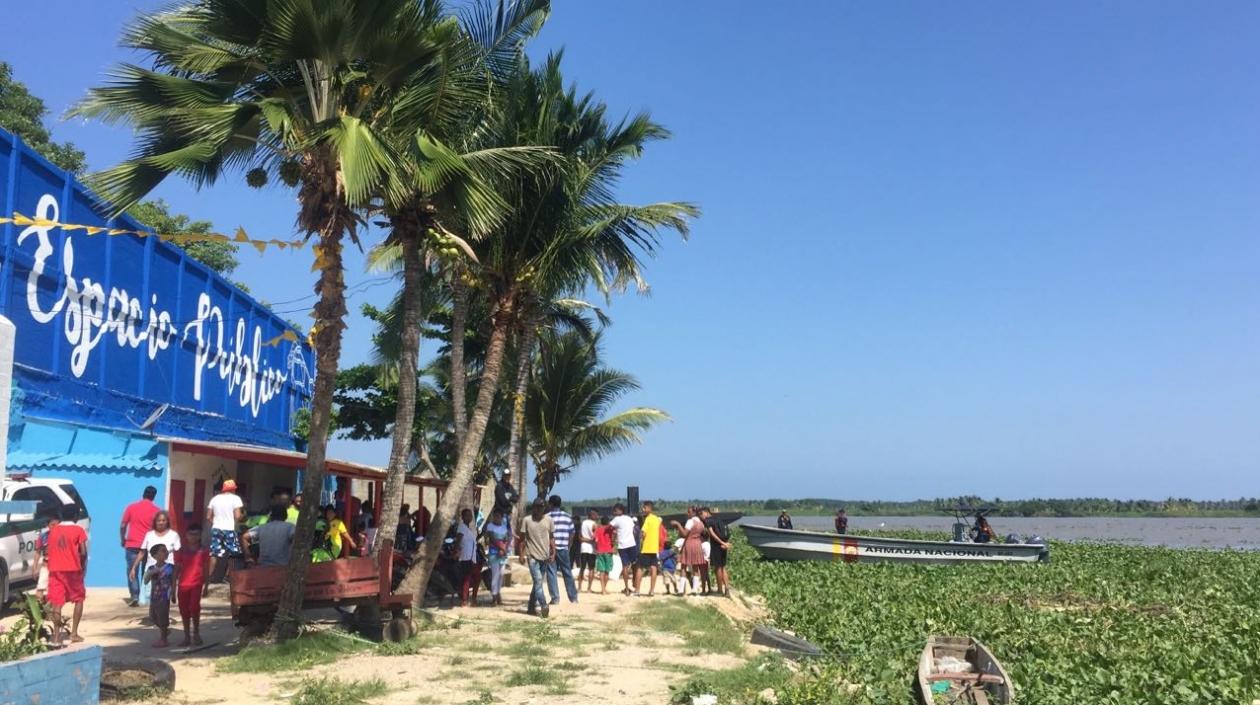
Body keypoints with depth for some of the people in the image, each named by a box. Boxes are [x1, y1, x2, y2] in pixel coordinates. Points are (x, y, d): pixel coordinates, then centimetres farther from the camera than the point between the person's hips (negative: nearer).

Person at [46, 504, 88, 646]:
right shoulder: (78, 530, -4)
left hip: (55, 569, 3)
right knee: (79, 599, 13)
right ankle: (74, 633, 9)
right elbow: (83, 552, -7)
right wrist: (83, 566, 8)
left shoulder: (53, 530, 9)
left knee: (57, 602, 1)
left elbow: (49, 551, 8)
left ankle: (56, 636, -6)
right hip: (73, 569, -3)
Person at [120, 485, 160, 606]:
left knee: (132, 571, 2)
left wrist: (123, 540, 16)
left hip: (132, 545, 0)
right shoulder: (156, 510, 0)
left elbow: (122, 526, 3)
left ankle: (135, 596, -8)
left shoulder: (131, 507, 2)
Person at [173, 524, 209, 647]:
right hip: (183, 585, 2)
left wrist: (205, 586, 1)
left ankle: (196, 633, 5)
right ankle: (187, 636, 19)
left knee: (194, 607, -13)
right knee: (184, 610, 7)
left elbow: (206, 569, 5)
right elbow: (177, 570, 7)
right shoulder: (181, 551, 6)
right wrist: (173, 588, 5)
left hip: (197, 584, -2)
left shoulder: (204, 550, 3)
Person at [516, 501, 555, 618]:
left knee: (537, 583, 10)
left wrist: (553, 552, 3)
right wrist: (522, 554, -5)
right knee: (538, 582, -13)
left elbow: (552, 537, 11)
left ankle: (531, 607, 19)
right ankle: (544, 606, -16)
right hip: (533, 556, -4)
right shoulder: (527, 520, -3)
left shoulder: (548, 520, 6)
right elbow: (522, 538, 0)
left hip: (545, 556, 4)